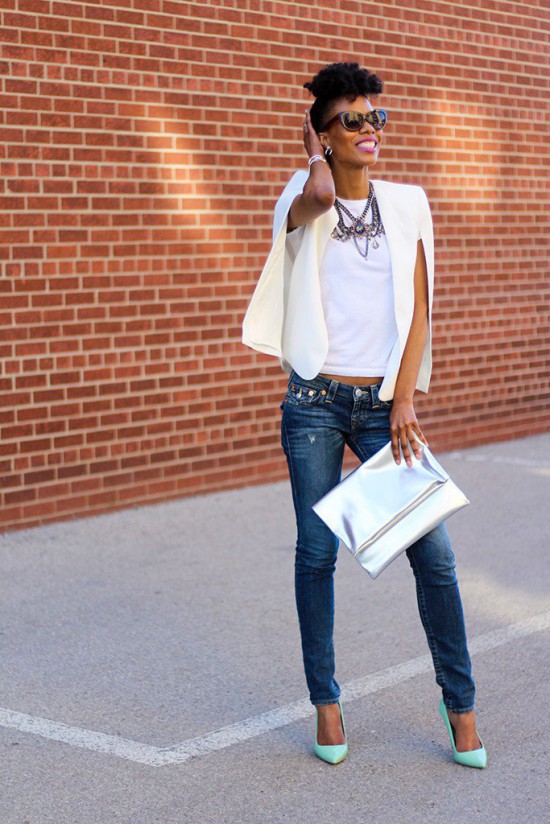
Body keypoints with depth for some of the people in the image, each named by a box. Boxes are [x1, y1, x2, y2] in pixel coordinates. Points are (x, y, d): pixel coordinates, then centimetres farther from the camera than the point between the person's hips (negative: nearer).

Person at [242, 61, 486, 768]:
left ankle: (460, 702, 14)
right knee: (317, 553, 3)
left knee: (433, 550, -3)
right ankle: (325, 702, 19)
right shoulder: (302, 207, 0)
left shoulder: (407, 205, 7)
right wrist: (315, 155, -5)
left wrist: (404, 402, -3)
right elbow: (320, 194, -27)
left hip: (383, 402, 2)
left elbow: (418, 311, 5)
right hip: (315, 402, -1)